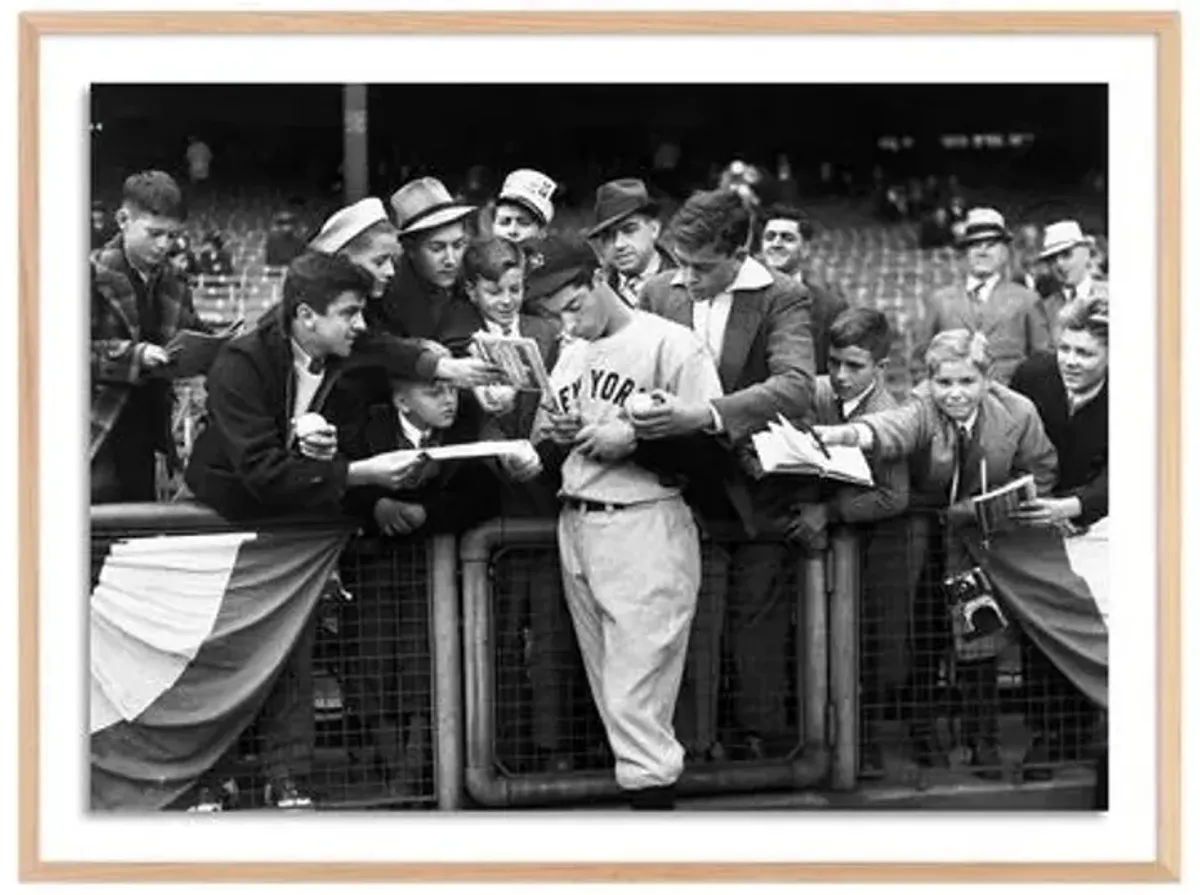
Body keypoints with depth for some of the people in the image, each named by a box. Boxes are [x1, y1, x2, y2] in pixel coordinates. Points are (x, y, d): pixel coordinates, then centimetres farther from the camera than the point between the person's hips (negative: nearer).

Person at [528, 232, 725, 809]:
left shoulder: (669, 344, -6)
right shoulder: (569, 355, 17)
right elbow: (548, 454, 23)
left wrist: (635, 436, -17)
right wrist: (547, 434, 1)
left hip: (646, 527, -7)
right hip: (576, 526, 7)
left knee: (635, 700, -12)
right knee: (610, 695, 8)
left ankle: (652, 792, -10)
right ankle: (639, 777, 15)